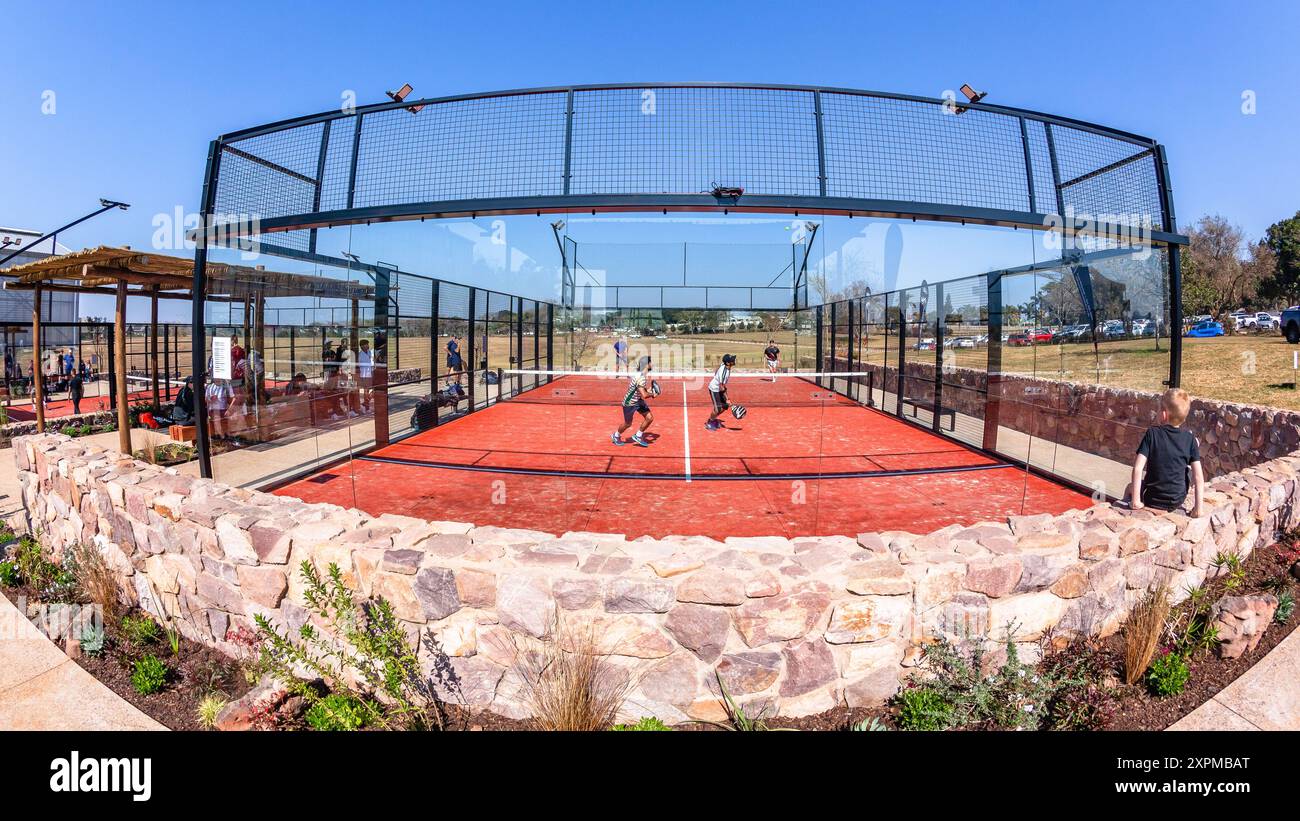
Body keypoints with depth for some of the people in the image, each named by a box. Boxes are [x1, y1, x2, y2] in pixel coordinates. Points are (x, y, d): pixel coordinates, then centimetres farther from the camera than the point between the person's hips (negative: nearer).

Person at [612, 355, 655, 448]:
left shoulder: (640, 373, -6)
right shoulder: (641, 378, -34)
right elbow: (644, 395, -40)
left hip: (638, 400, 8)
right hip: (629, 403, -8)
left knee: (650, 418, 0)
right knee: (628, 424, 12)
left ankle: (638, 436, 19)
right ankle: (615, 436, 41)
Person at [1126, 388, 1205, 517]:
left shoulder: (1152, 433, -14)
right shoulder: (1190, 439, -8)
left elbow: (1138, 468, -22)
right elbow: (1198, 476, -11)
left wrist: (1135, 500, -18)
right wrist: (1198, 507, -5)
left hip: (1153, 500, -3)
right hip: (1178, 501, 3)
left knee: (1130, 488, 30)